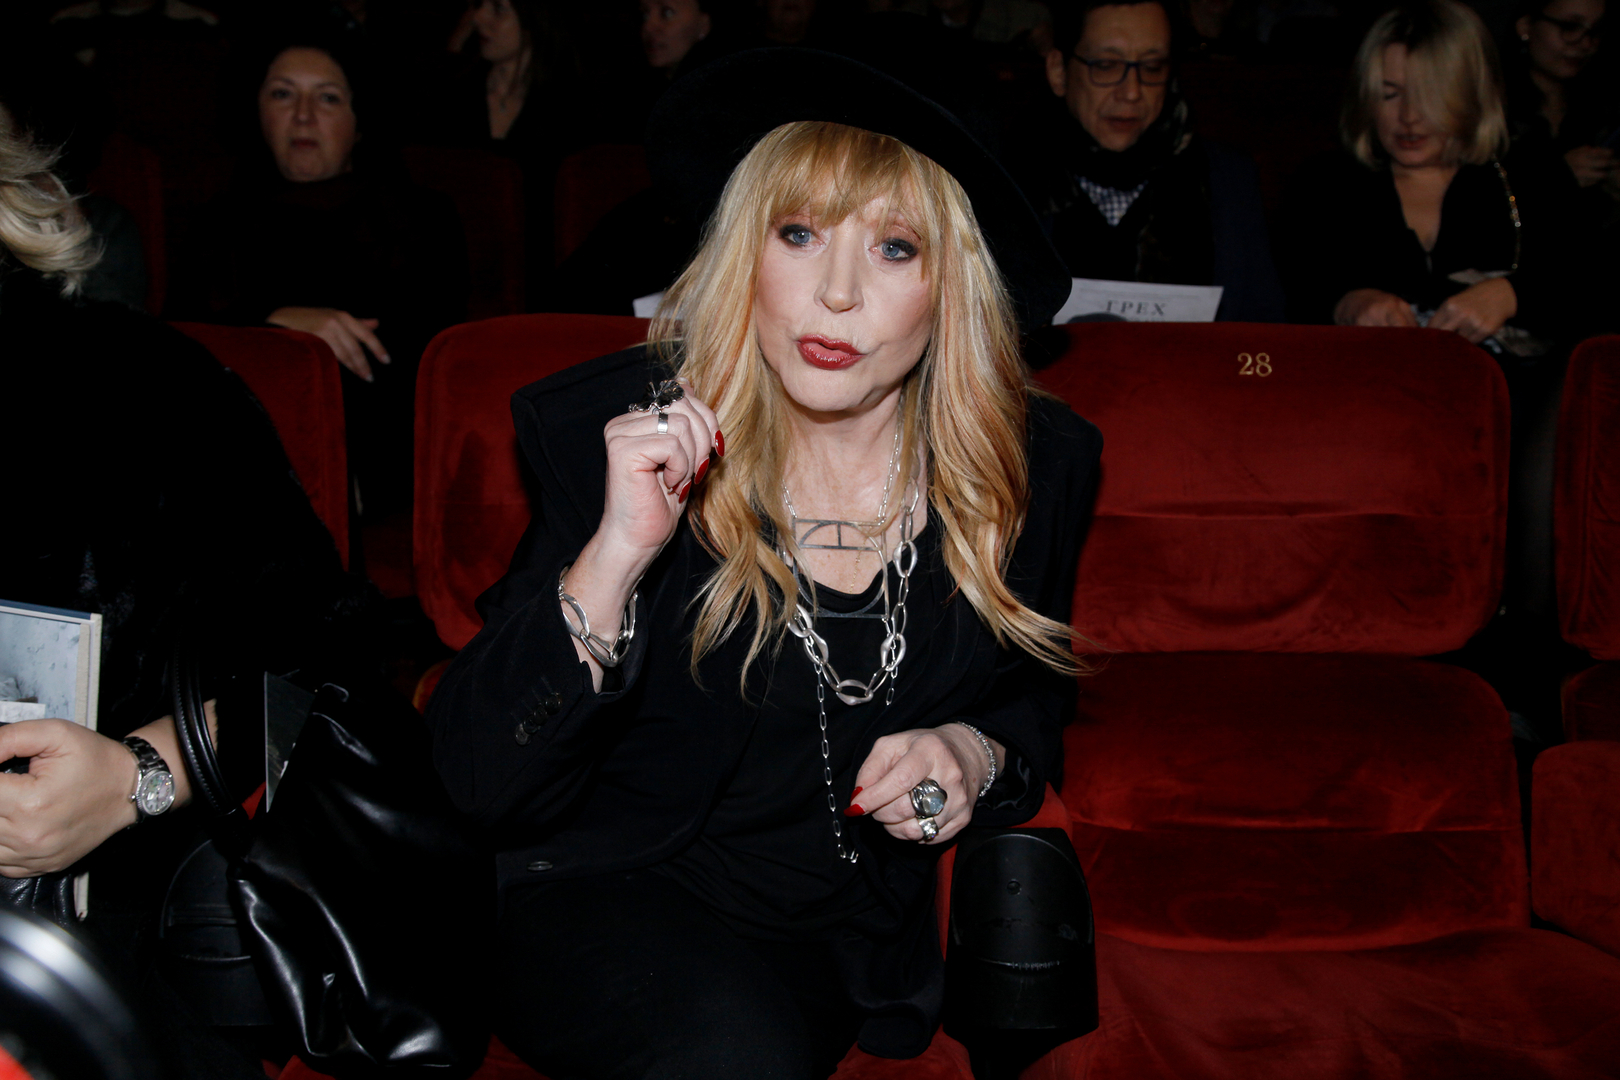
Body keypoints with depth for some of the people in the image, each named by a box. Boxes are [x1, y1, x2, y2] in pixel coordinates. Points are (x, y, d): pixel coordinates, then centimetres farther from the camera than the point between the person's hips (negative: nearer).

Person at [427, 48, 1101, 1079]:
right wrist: (614, 558, -31)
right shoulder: (607, 433, -13)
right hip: (611, 889, -3)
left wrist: (978, 756, -11)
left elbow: (1038, 697, 13)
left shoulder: (1034, 465, -6)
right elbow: (483, 783, -16)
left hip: (862, 912, 3)